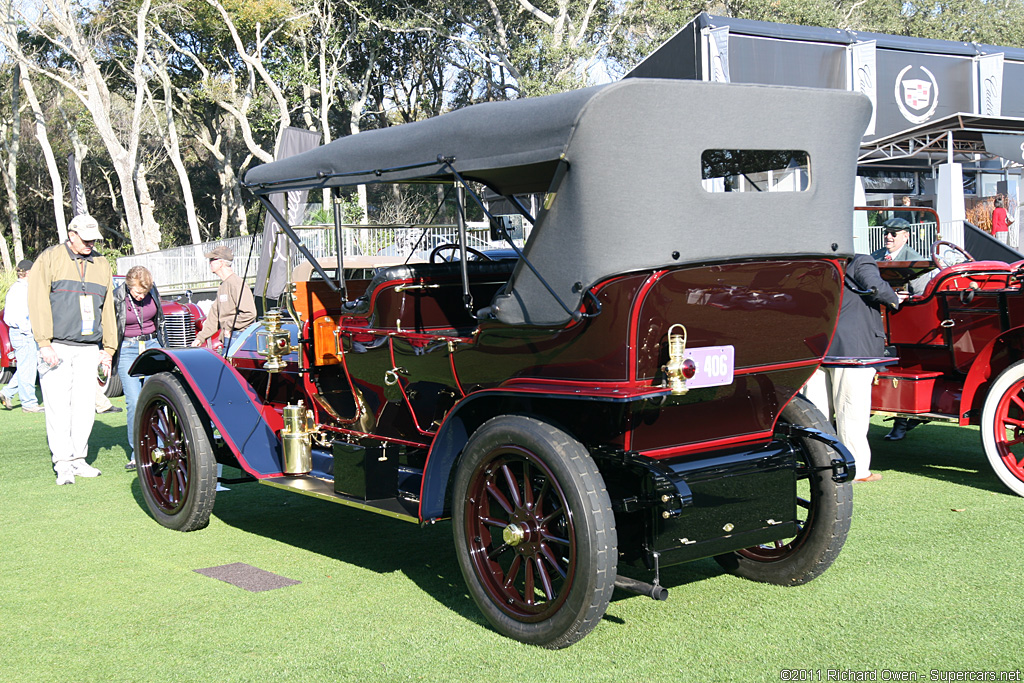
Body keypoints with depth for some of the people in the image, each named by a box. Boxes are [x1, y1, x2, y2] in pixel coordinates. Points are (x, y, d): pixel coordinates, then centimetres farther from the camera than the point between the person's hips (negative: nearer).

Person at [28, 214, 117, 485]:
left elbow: (107, 309, 18)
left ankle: (79, 460, 14)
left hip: (88, 349, 4)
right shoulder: (49, 259, 0)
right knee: (58, 407, -6)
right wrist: (45, 344, -13)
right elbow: (38, 302, -6)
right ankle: (63, 465, -2)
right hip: (56, 348, -4)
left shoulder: (101, 265, 15)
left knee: (85, 406, 4)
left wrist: (108, 348, 14)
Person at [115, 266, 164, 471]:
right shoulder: (117, 298, -13)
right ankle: (137, 453, -1)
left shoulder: (153, 292, 0)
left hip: (152, 345, 3)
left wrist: (162, 347, 21)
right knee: (134, 402, -9)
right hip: (127, 350, -3)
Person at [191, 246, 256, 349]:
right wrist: (200, 337, 18)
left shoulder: (236, 284, -12)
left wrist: (229, 326, -14)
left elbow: (249, 313, -20)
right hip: (227, 339, 9)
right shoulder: (222, 287, 19)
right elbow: (214, 316, 24)